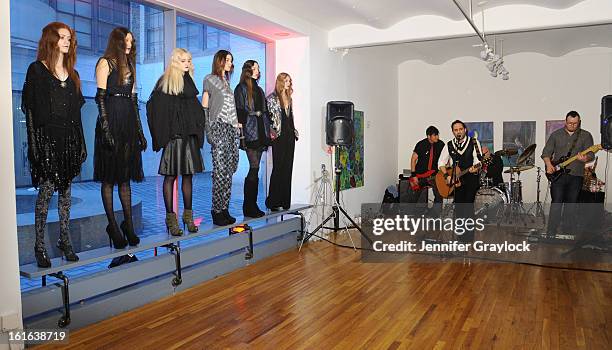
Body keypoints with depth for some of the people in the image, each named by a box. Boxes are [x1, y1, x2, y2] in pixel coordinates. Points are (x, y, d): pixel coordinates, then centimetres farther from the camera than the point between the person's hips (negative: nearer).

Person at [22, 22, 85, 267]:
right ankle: (40, 245, 4)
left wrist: (81, 143, 11)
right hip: (46, 137, -5)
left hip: (69, 138, 5)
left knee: (66, 190, 8)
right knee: (46, 189, -5)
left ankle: (65, 240, 16)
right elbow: (30, 109, -5)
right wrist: (35, 145, -12)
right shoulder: (37, 70, 0)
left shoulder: (72, 74, 16)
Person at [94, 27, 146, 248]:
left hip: (129, 122, 7)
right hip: (111, 122, -6)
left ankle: (128, 224, 10)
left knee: (125, 176, 7)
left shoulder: (129, 66, 21)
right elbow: (100, 97, -8)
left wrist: (140, 130, 14)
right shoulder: (105, 63, 1)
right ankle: (113, 225, 3)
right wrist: (106, 129, -17)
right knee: (109, 177, -1)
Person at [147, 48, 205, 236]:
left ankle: (188, 216, 15)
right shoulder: (165, 82, -1)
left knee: (188, 175, 7)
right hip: (173, 135, -6)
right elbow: (155, 107, -7)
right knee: (170, 176, -2)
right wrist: (161, 135, -11)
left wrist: (198, 130, 11)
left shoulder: (189, 81, 18)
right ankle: (171, 218, 4)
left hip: (189, 135, 6)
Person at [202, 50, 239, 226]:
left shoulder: (226, 82, 22)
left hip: (232, 129, 7)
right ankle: (217, 212, -5)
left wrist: (237, 126, 14)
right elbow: (204, 107, -4)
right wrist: (208, 131, -12)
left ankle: (224, 209, 9)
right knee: (220, 171, -10)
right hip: (219, 128, -7)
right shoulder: (210, 79, 3)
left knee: (229, 171, 4)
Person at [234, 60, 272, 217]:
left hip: (261, 132, 7)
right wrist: (241, 132, -15)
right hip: (250, 133, -7)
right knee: (254, 167, -11)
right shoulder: (241, 88, 0)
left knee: (255, 169, 7)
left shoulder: (259, 89, 21)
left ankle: (251, 205, 11)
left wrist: (268, 129, 16)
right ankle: (249, 206, -4)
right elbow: (239, 112, -8)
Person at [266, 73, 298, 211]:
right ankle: (273, 201, 1)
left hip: (290, 136, 7)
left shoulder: (289, 98, 17)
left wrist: (294, 132, 15)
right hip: (279, 137, -7)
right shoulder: (272, 98, -3)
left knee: (288, 168, 6)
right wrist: (272, 132, -14)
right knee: (278, 168, -6)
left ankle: (285, 201, 11)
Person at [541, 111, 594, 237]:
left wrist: (585, 158, -23)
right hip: (558, 174, -1)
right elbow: (546, 153, 7)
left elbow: (591, 154, 0)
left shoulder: (586, 135, 7)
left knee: (571, 204, 7)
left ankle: (567, 231, 17)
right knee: (556, 203, -7)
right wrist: (549, 165, -10)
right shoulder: (556, 134, 8)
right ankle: (551, 233, -5)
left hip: (576, 175, 1)